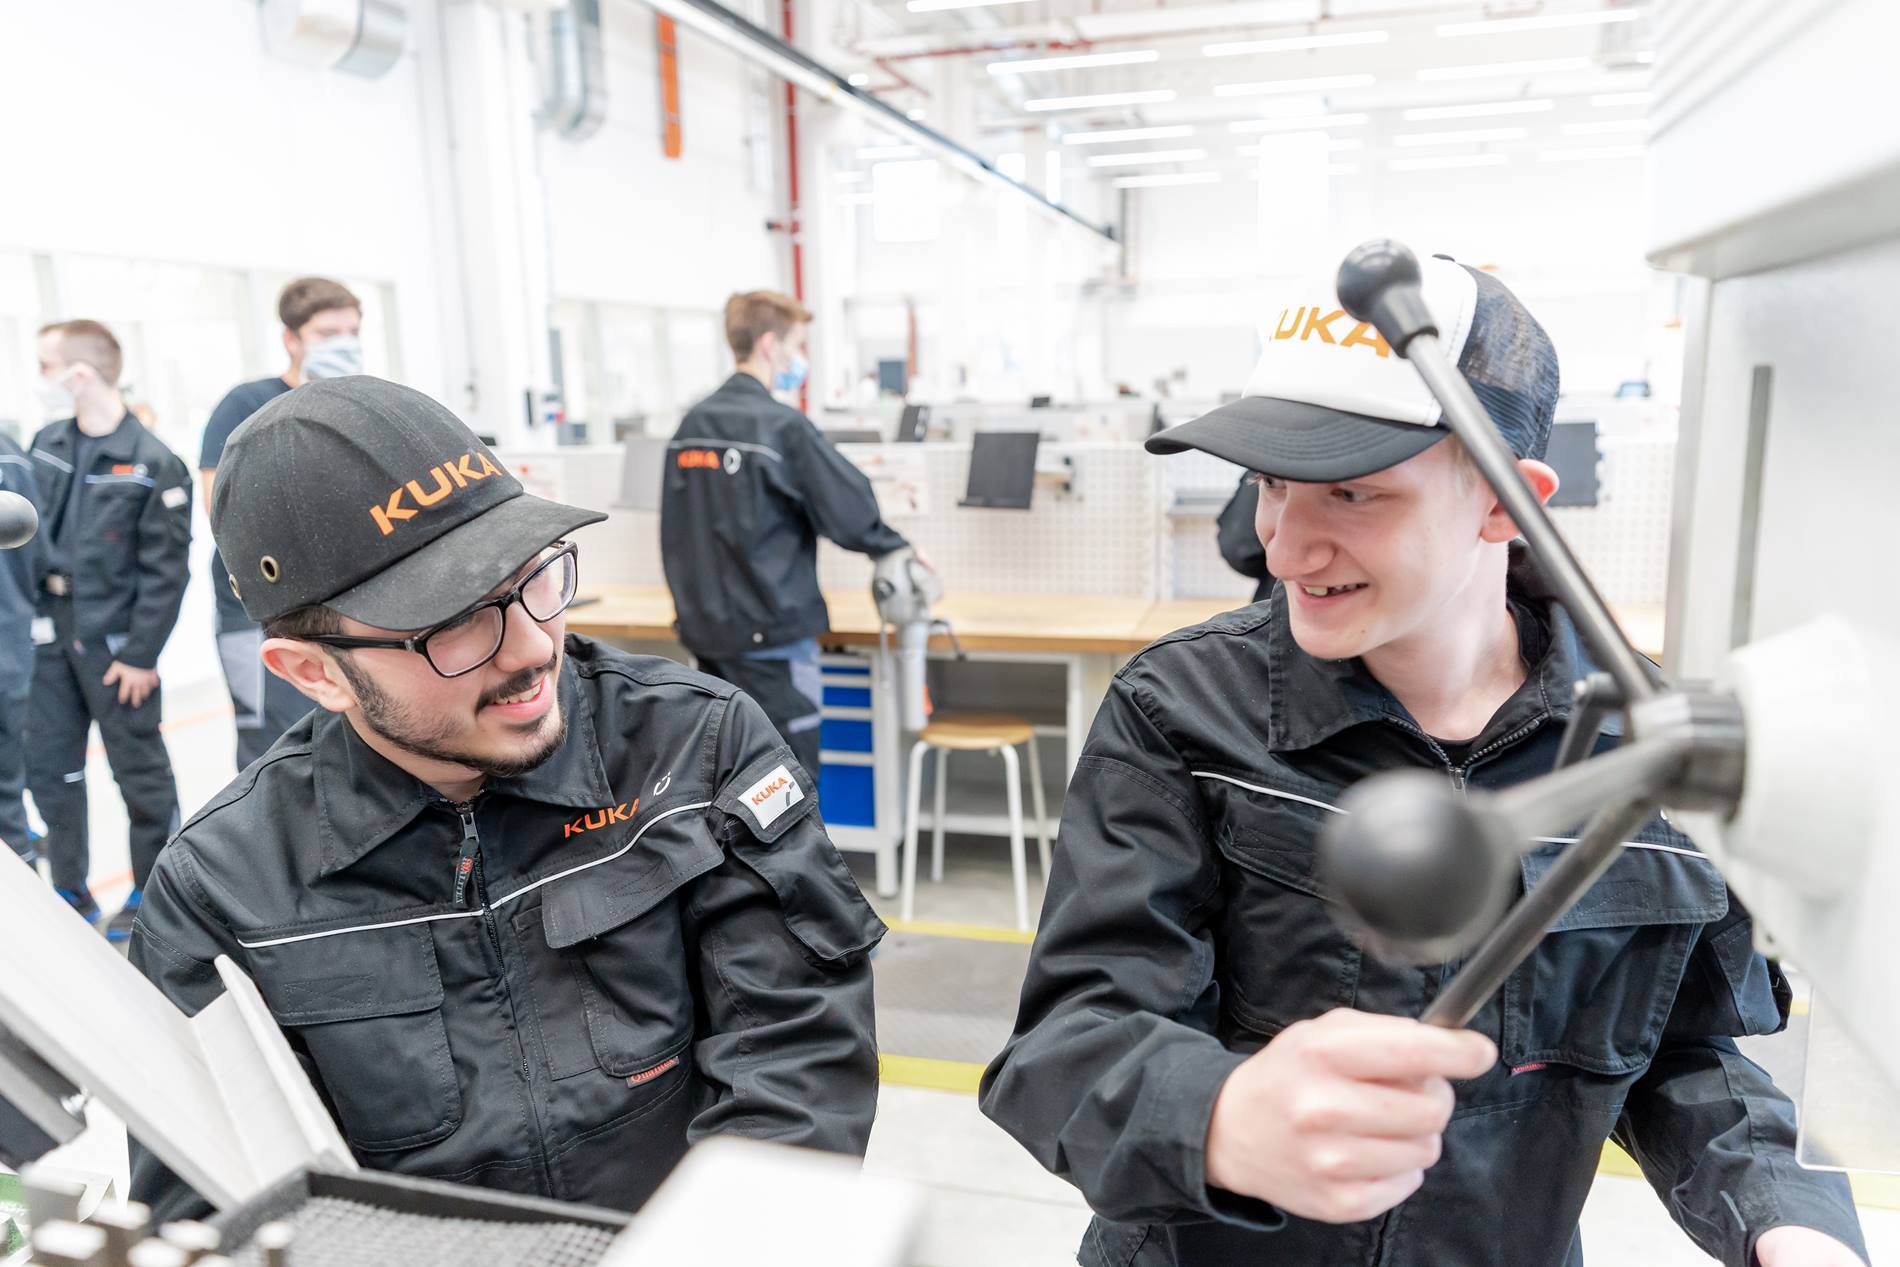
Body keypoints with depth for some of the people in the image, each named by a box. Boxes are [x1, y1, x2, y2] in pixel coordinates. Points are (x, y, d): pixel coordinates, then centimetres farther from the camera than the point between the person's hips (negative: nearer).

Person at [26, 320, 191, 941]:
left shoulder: (153, 464, -13)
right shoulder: (47, 443, 5)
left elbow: (165, 571, -13)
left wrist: (142, 653, -14)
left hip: (114, 642, -6)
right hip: (51, 633, 6)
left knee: (140, 770, 6)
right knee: (48, 766, 12)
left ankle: (153, 890, 21)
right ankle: (70, 889, 26)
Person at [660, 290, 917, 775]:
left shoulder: (691, 425, 7)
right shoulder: (783, 426, -14)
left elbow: (674, 531, 14)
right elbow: (849, 514, -11)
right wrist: (898, 551, 5)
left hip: (707, 630, 7)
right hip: (771, 634, -7)